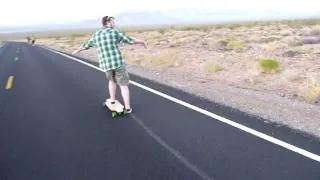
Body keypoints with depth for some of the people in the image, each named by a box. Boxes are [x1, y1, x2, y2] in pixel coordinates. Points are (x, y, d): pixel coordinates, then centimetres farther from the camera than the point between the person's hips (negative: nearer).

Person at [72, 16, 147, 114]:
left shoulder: (95, 35, 9)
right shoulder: (115, 32, -5)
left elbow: (85, 45, 24)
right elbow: (130, 40, 1)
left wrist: (77, 50, 44)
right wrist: (142, 41, 17)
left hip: (105, 64, 4)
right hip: (118, 62, -4)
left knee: (112, 80, 31)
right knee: (123, 85, 7)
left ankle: (112, 101, 34)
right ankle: (127, 108, 8)